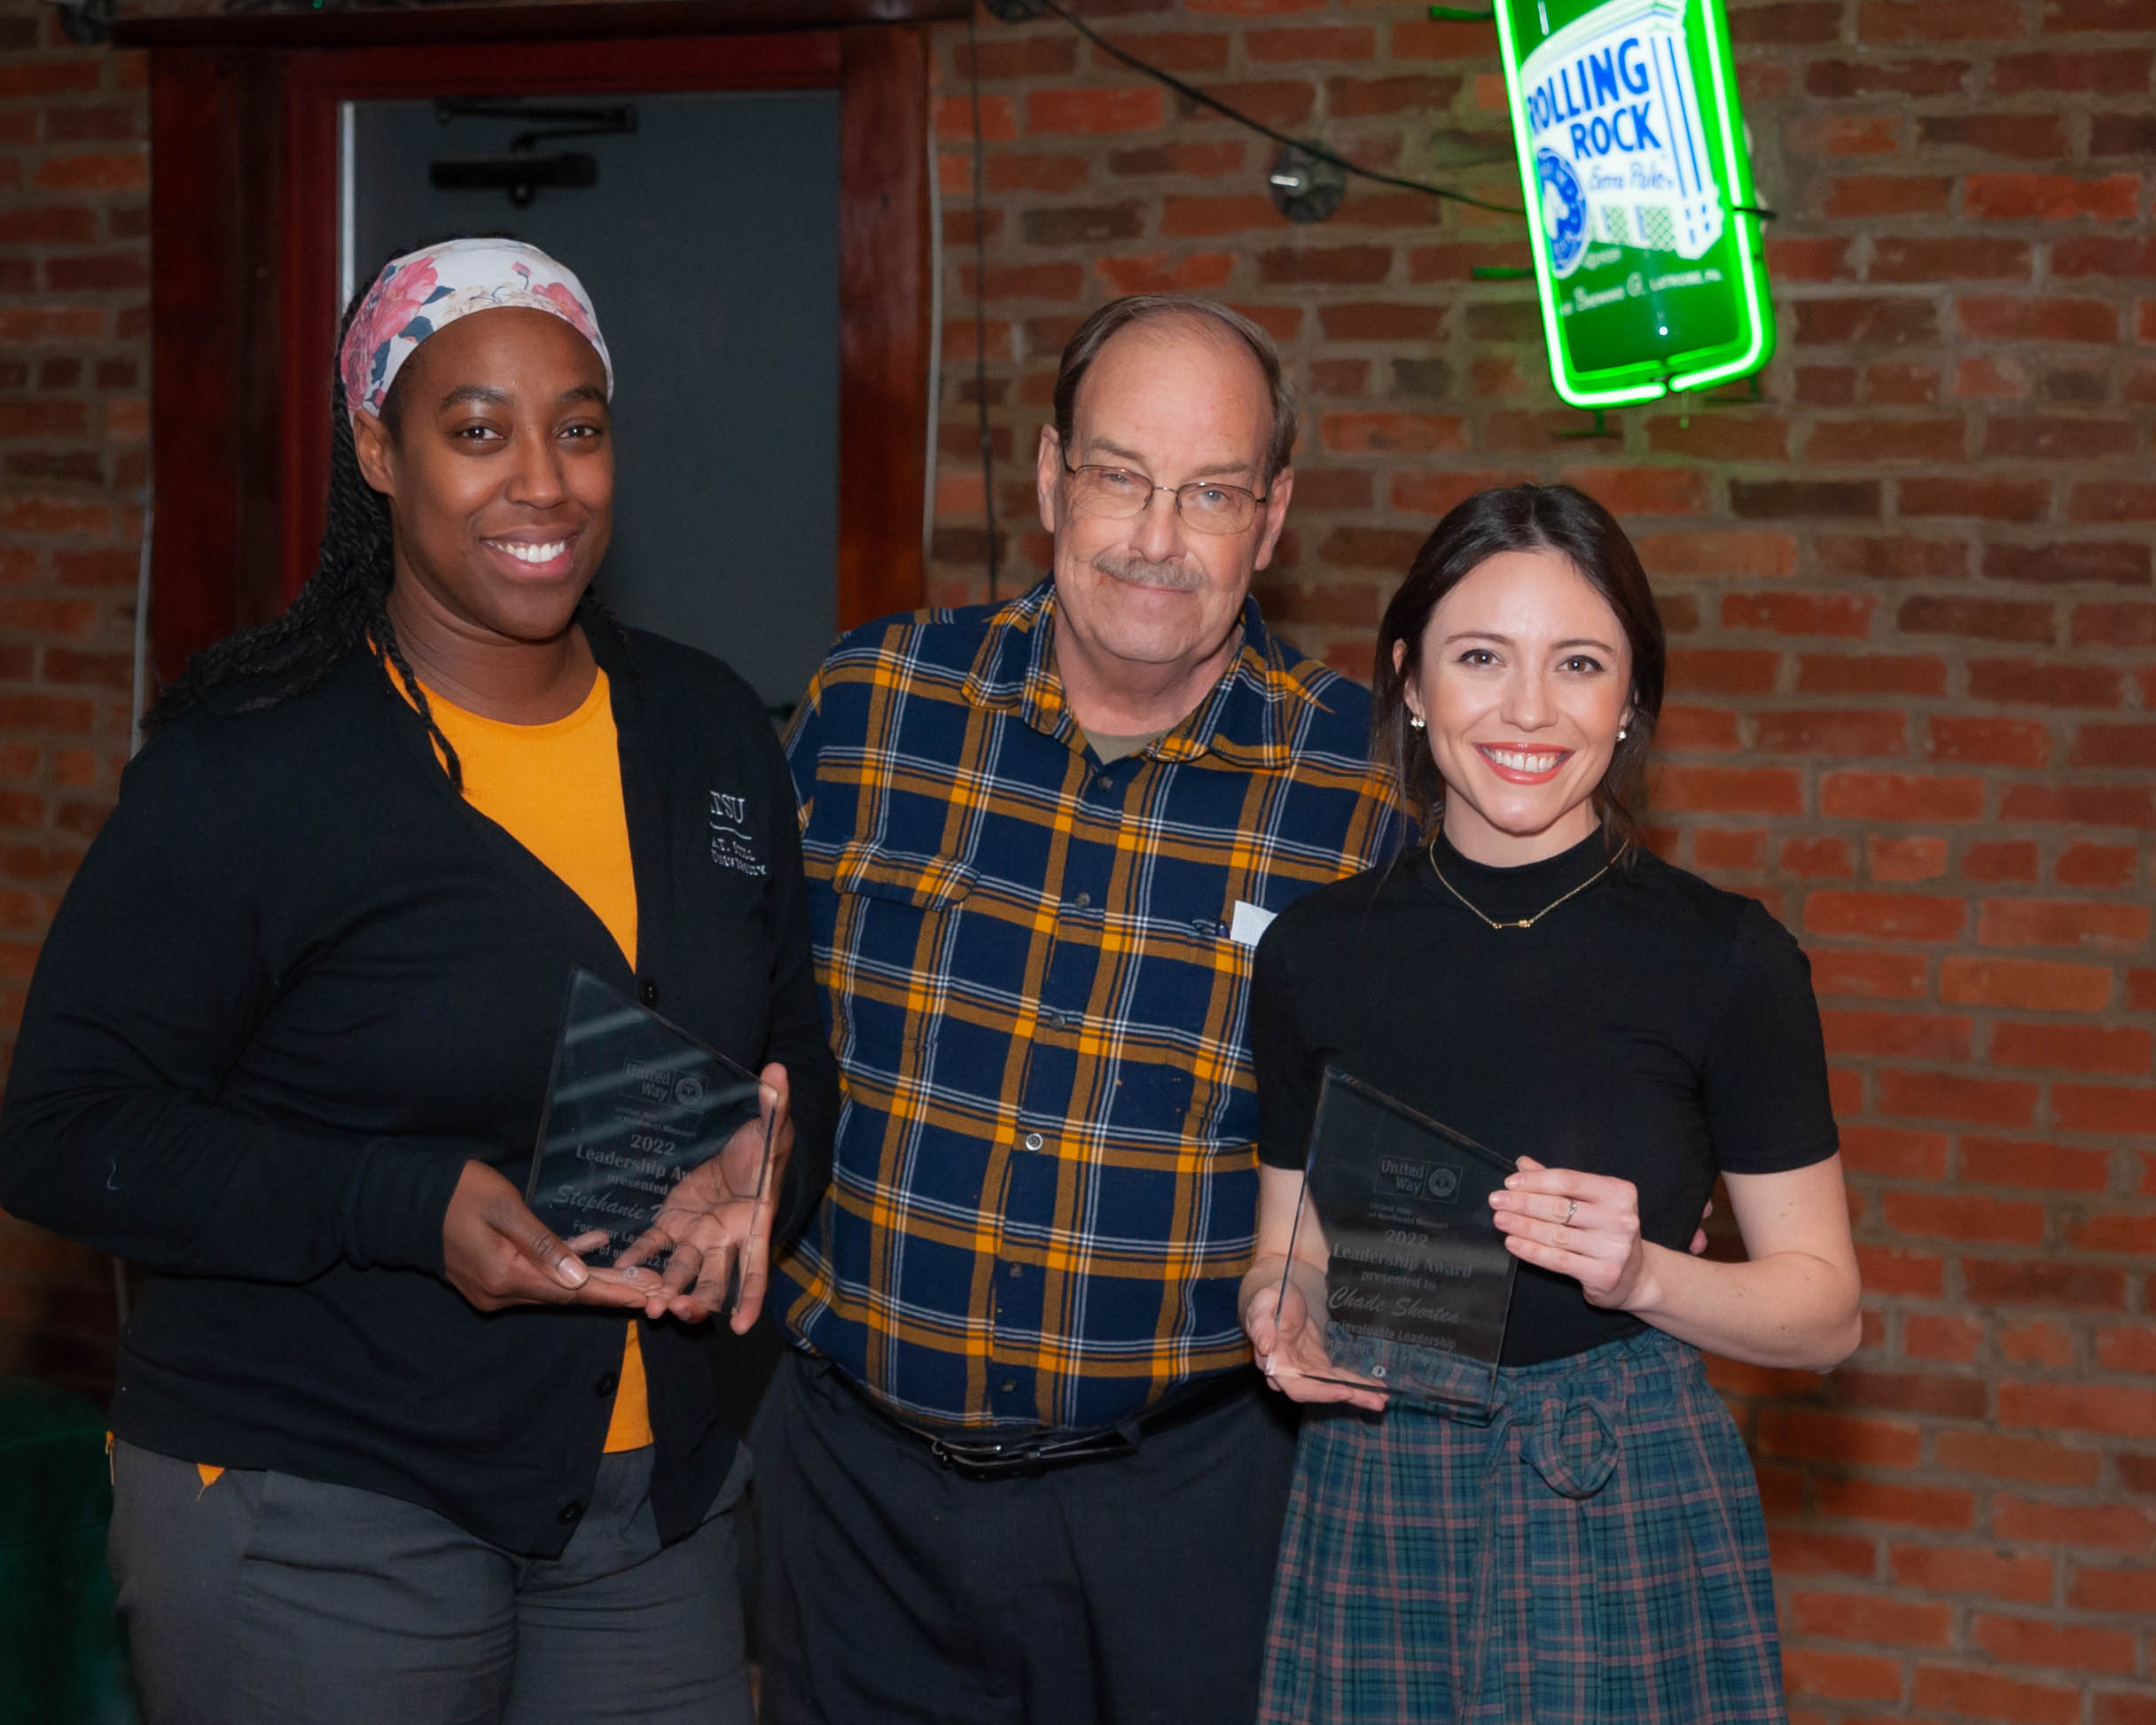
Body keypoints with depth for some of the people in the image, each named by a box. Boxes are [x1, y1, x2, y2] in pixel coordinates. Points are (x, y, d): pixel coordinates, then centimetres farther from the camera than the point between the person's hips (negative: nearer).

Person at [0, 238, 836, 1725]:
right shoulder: (247, 767, -11)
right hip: (313, 1522, -5)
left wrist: (766, 1175, -8)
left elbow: (802, 1056, 15)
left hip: (659, 1496, 5)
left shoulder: (712, 733, 6)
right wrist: (409, 1208, -25)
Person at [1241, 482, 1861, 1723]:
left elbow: (1825, 1309, -2)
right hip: (1371, 1508, 2)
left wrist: (1643, 1275, -19)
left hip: (1633, 1512, -2)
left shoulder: (1728, 958, -6)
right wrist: (1282, 1316, -10)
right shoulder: (1320, 950, 1)